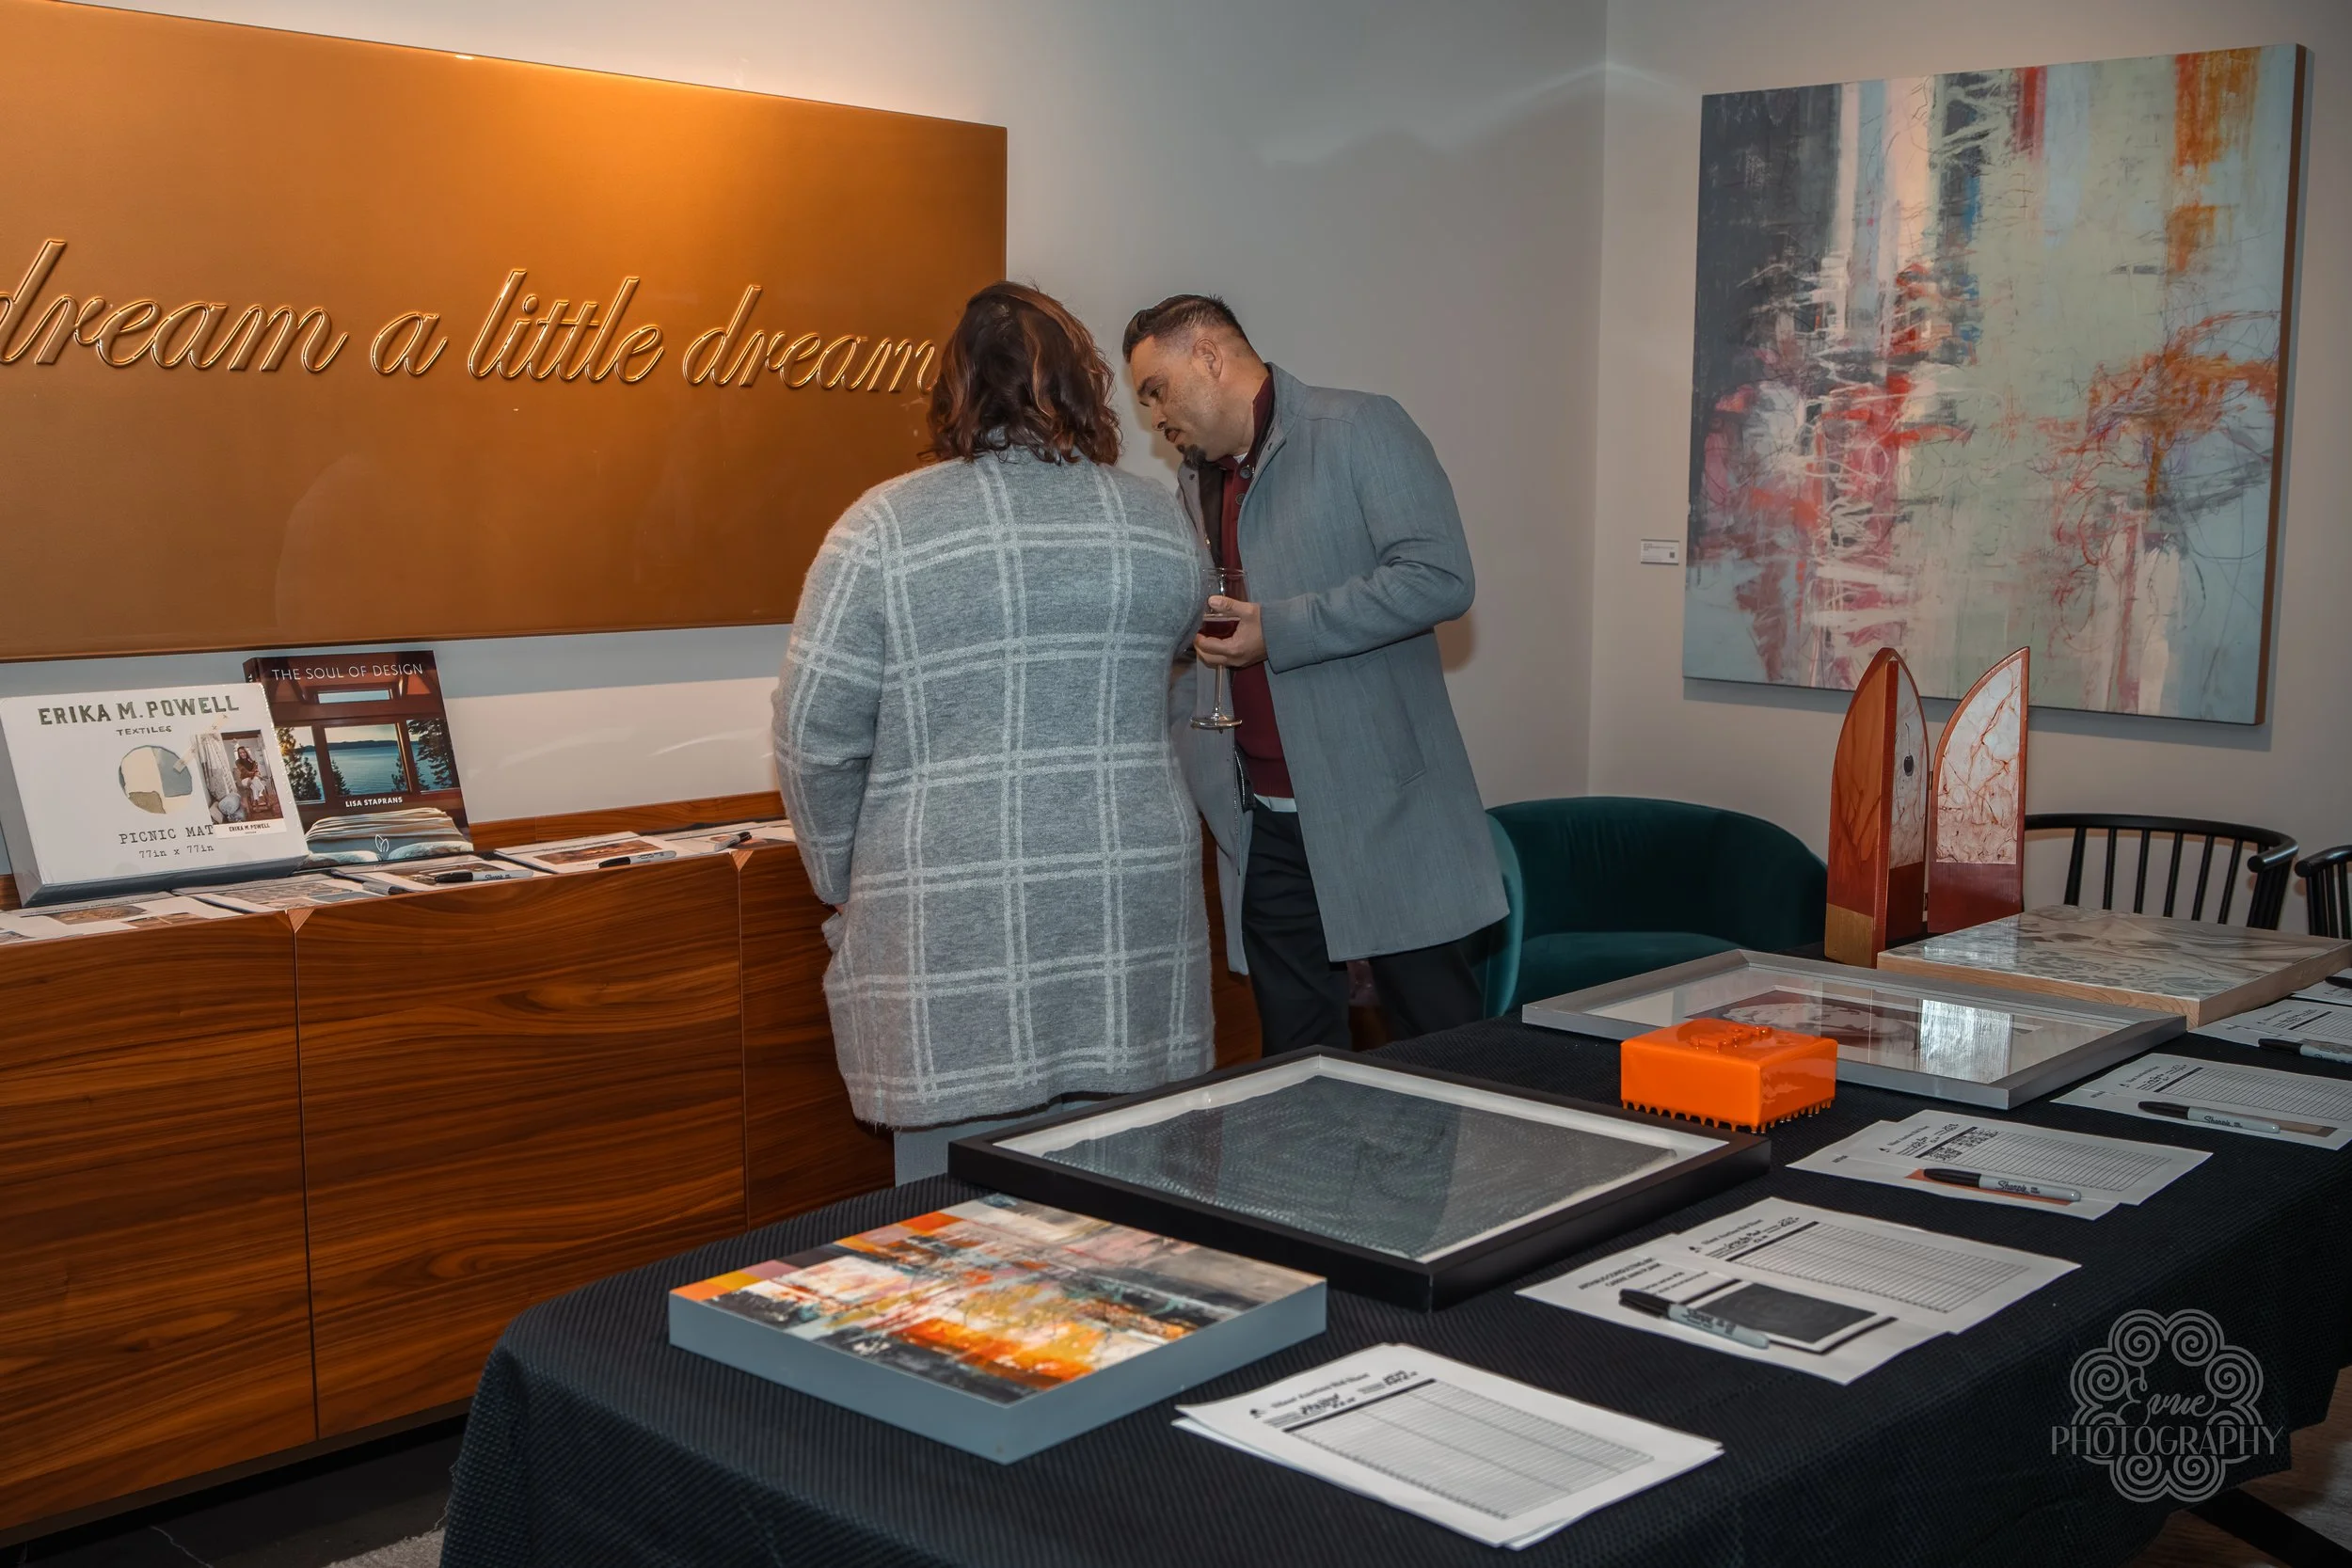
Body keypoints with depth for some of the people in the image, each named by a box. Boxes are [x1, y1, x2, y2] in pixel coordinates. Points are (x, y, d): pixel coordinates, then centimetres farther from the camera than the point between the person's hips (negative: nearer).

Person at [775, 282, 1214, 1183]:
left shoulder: (884, 527, -4)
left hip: (954, 934, -3)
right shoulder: (1157, 521, 7)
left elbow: (815, 737, -5)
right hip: (1130, 917, 3)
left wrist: (849, 890, 8)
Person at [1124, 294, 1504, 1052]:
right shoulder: (1194, 486, 17)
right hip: (1264, 828, 6)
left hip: (1382, 811, -6)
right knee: (1295, 1067, 8)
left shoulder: (1360, 430, -4)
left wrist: (1279, 630, -18)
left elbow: (1439, 578, -16)